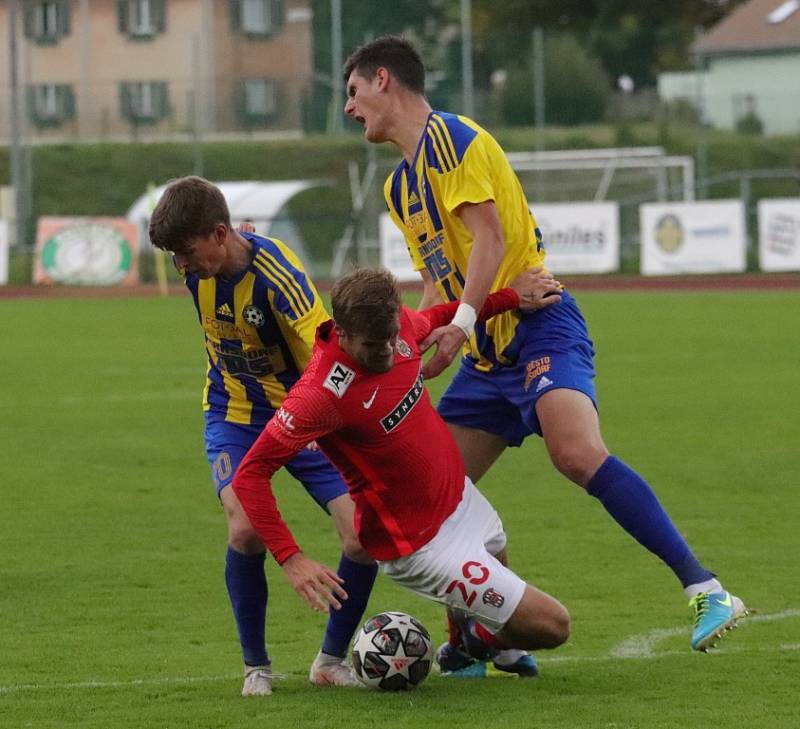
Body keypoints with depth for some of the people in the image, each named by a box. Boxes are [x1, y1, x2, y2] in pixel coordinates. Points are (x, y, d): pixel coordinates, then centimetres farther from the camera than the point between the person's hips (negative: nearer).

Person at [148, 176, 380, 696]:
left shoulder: (277, 276, -27)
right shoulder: (199, 269, -10)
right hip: (234, 417, 3)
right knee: (246, 529, -23)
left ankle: (333, 658, 10)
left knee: (364, 540, -15)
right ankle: (256, 666, -4)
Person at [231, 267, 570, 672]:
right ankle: (481, 637, 28)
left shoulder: (397, 324, -13)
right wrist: (291, 559, -38)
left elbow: (434, 320, 14)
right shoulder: (324, 393, -35)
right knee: (550, 626, -4)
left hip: (460, 497, 8)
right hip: (421, 544, -8)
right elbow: (250, 475, -31)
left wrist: (513, 297, 13)